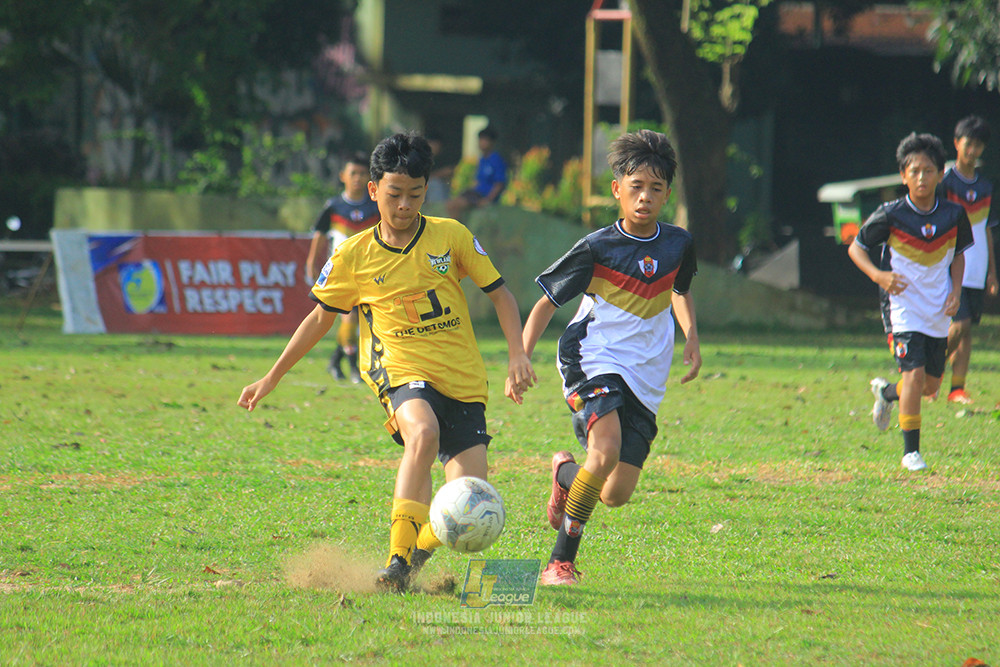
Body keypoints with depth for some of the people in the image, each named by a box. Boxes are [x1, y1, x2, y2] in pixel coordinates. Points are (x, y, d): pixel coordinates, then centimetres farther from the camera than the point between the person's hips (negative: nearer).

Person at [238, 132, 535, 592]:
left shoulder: (451, 237, 3)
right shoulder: (354, 256, 2)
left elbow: (500, 294, 11)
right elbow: (320, 318, 16)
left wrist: (518, 356, -2)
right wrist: (272, 378, 19)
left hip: (463, 382, 2)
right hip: (401, 373, -2)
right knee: (423, 432, -38)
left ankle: (420, 551, 21)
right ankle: (398, 561, -37)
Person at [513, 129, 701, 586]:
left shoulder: (677, 245, 5)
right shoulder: (596, 248, -8)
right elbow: (547, 302, 0)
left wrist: (691, 339, 14)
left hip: (645, 377, 5)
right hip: (593, 361, -5)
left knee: (616, 495, -1)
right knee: (606, 450, -31)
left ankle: (566, 473, 36)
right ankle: (560, 563, -21)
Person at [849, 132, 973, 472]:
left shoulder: (953, 215, -4)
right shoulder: (891, 216, -14)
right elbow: (855, 247, -2)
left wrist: (955, 290, -3)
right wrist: (878, 275, -19)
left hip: (938, 312, 4)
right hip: (903, 307, -4)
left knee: (931, 385, 12)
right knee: (915, 373, -19)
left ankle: (887, 392, 45)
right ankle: (910, 452, -9)